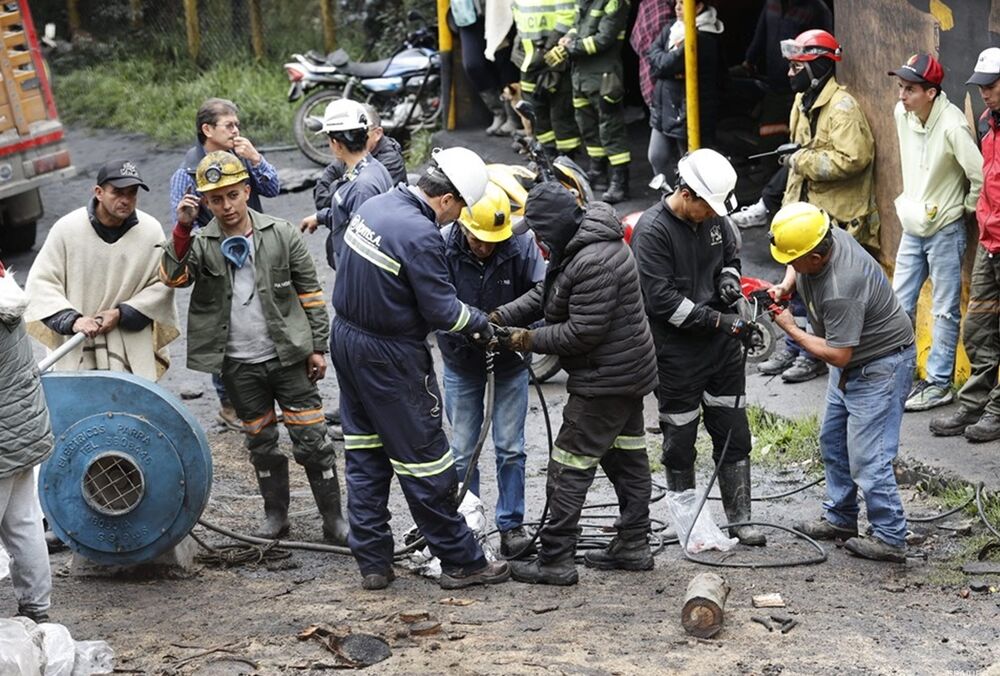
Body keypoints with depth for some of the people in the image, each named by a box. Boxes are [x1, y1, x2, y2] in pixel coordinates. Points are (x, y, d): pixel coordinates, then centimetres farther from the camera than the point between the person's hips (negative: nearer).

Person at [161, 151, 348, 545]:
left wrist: (318, 346, 1)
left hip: (288, 355, -1)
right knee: (261, 442, 14)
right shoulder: (201, 244, -2)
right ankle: (275, 514, 29)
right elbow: (173, 277, -19)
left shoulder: (282, 236, -4)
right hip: (239, 364, 2)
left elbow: (310, 293, 2)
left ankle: (334, 521, 7)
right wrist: (183, 228, -27)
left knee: (312, 439, -1)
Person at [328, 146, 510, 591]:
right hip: (390, 357, -9)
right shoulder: (421, 234, -24)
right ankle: (461, 562, 12)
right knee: (423, 457, 1)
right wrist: (482, 323, 0)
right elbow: (442, 310, -20)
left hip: (346, 338, 9)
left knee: (364, 454, 14)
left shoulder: (373, 206, 3)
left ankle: (372, 562, 18)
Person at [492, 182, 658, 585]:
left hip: (605, 380, -11)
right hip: (629, 373, 11)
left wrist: (529, 340, -16)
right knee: (627, 457, 17)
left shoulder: (593, 264, -27)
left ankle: (556, 560, -3)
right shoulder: (581, 246, 8)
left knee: (569, 467, -6)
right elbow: (544, 294, 13)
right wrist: (501, 317, 0)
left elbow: (583, 332, -26)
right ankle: (633, 545, 26)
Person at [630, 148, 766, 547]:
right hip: (677, 353, -6)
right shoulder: (652, 230, -17)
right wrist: (720, 320, -21)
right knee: (680, 441, 6)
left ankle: (739, 518, 17)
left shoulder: (714, 219, 3)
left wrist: (729, 278, -3)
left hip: (722, 347, 6)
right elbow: (662, 300, -21)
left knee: (734, 435, 8)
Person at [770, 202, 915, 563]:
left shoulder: (841, 291, -36)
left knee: (867, 458, -9)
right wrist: (785, 287, -4)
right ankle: (840, 518, 32)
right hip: (852, 363, 10)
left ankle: (890, 539, 0)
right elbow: (798, 270, 15)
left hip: (881, 366, -10)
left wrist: (791, 329, -17)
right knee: (833, 441, 19)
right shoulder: (828, 234, -11)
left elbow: (837, 355, -28)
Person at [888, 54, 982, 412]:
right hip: (913, 225, 7)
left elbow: (980, 176, -23)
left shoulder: (952, 126, -25)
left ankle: (939, 384, 11)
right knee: (899, 305, 11)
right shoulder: (902, 114, -2)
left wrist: (966, 207, -8)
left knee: (945, 311, 4)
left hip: (944, 230, -7)